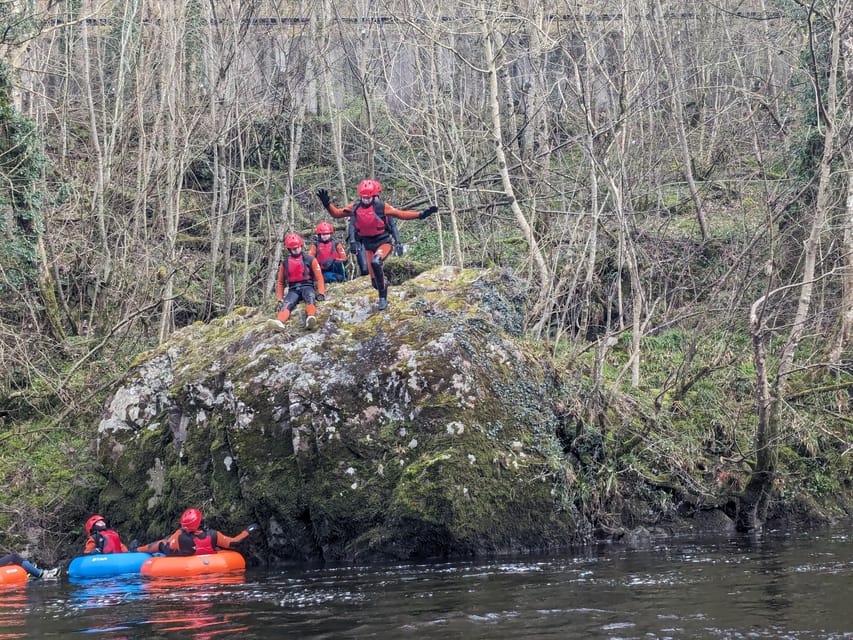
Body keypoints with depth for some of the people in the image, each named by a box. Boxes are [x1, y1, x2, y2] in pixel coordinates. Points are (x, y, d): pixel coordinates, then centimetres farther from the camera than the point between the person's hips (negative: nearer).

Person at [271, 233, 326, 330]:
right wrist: (279, 299, 11)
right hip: (293, 290, 2)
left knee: (309, 297, -38)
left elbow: (319, 277, 5)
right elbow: (280, 282, 21)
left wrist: (321, 293, -8)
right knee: (286, 304, -31)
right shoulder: (285, 263, 13)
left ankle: (311, 317, -66)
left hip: (307, 286, -2)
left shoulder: (310, 260, 6)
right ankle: (279, 321, -61)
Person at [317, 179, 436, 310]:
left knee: (375, 262, -36)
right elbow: (336, 213, 7)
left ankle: (382, 297, -21)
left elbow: (401, 214, -8)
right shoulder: (355, 208, -2)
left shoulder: (381, 206, -12)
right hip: (368, 246, 4)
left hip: (383, 242, -4)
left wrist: (421, 214, -17)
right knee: (375, 282, 4)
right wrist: (327, 203, -9)